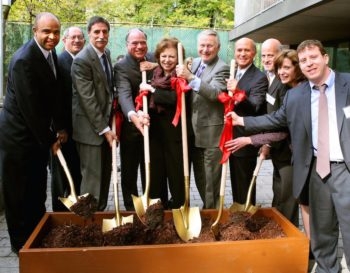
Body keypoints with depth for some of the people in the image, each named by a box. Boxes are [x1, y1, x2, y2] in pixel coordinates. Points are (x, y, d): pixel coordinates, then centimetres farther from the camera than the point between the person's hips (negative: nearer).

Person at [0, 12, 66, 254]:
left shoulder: (51, 54, 3)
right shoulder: (24, 60, -23)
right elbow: (29, 106, -23)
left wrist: (60, 128, 3)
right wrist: (49, 140, -16)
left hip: (39, 134, 8)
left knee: (37, 190, 18)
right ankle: (22, 243, 21)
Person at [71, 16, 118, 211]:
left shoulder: (107, 53, 9)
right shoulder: (82, 60, -17)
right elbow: (88, 99, -20)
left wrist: (109, 125, 9)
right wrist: (104, 129, -19)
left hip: (106, 123, 8)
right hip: (90, 127, -8)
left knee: (105, 174, 16)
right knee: (92, 177, -1)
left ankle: (101, 211, 30)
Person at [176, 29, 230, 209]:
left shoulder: (222, 68, -13)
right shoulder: (194, 63, 10)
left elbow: (214, 93, -29)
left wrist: (190, 77, -36)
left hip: (212, 133, -8)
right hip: (195, 132, 8)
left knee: (211, 179, 1)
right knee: (200, 177, 19)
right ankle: (207, 207, 35)